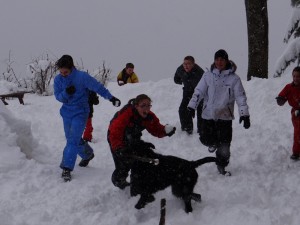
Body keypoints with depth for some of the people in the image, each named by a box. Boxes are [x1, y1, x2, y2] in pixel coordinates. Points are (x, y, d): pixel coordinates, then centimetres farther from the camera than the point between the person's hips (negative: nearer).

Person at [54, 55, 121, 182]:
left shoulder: (82, 77, -17)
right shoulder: (58, 79, -3)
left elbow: (97, 87, -11)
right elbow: (58, 96, -4)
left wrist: (111, 98, -8)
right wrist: (66, 93, -26)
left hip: (80, 112, -6)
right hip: (66, 112, 6)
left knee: (73, 140, -15)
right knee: (72, 139, 17)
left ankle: (67, 168, -17)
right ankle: (87, 155, 43)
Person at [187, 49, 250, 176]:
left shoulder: (234, 78, -2)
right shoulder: (208, 76, 2)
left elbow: (241, 97, -4)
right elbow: (199, 91, 0)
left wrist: (244, 114, -12)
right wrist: (192, 106, -13)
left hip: (225, 116, -1)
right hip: (208, 114, 1)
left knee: (224, 144, 1)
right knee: (206, 139, 3)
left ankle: (221, 166, 21)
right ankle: (214, 143, 38)